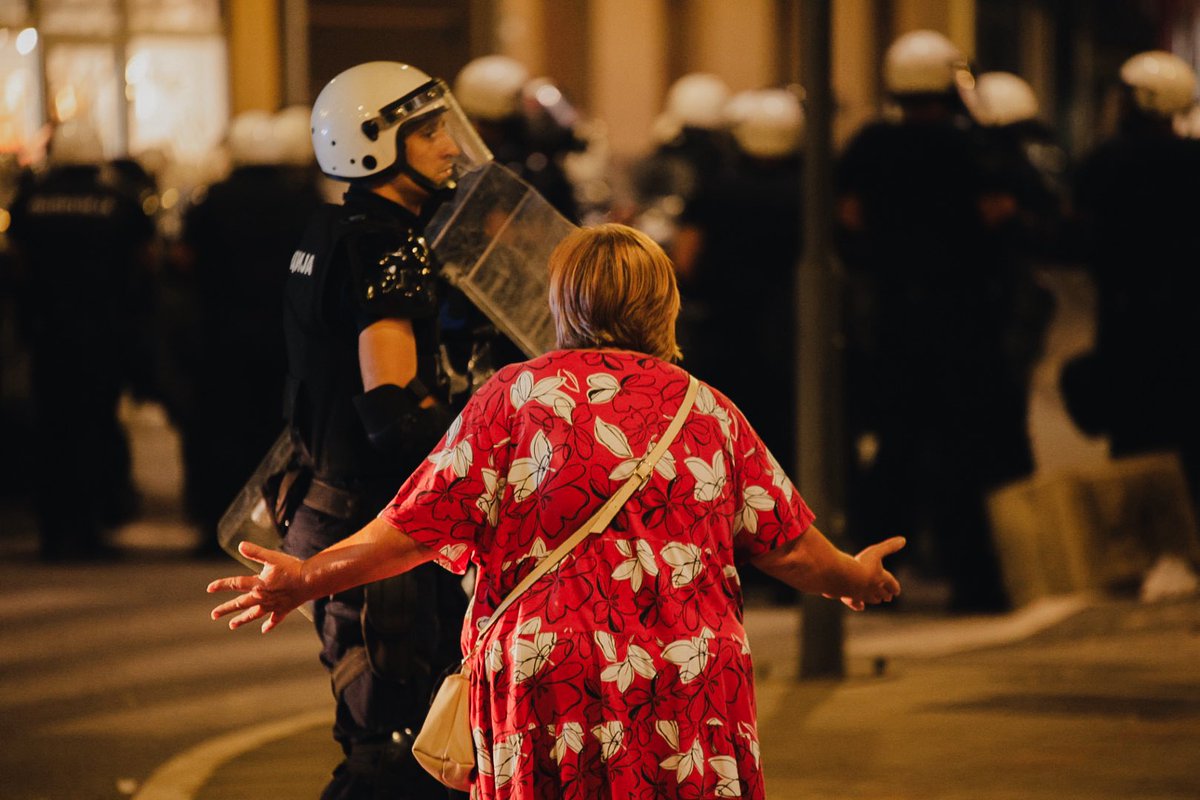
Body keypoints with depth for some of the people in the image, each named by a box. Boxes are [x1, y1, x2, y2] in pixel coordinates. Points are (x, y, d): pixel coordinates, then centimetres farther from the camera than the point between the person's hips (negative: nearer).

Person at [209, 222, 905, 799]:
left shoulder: (516, 395, 1)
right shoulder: (710, 411, 9)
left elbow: (421, 525, -1)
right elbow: (790, 544, 13)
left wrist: (305, 580, 10)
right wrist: (855, 579, 34)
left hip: (548, 684, -2)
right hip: (694, 692, 2)